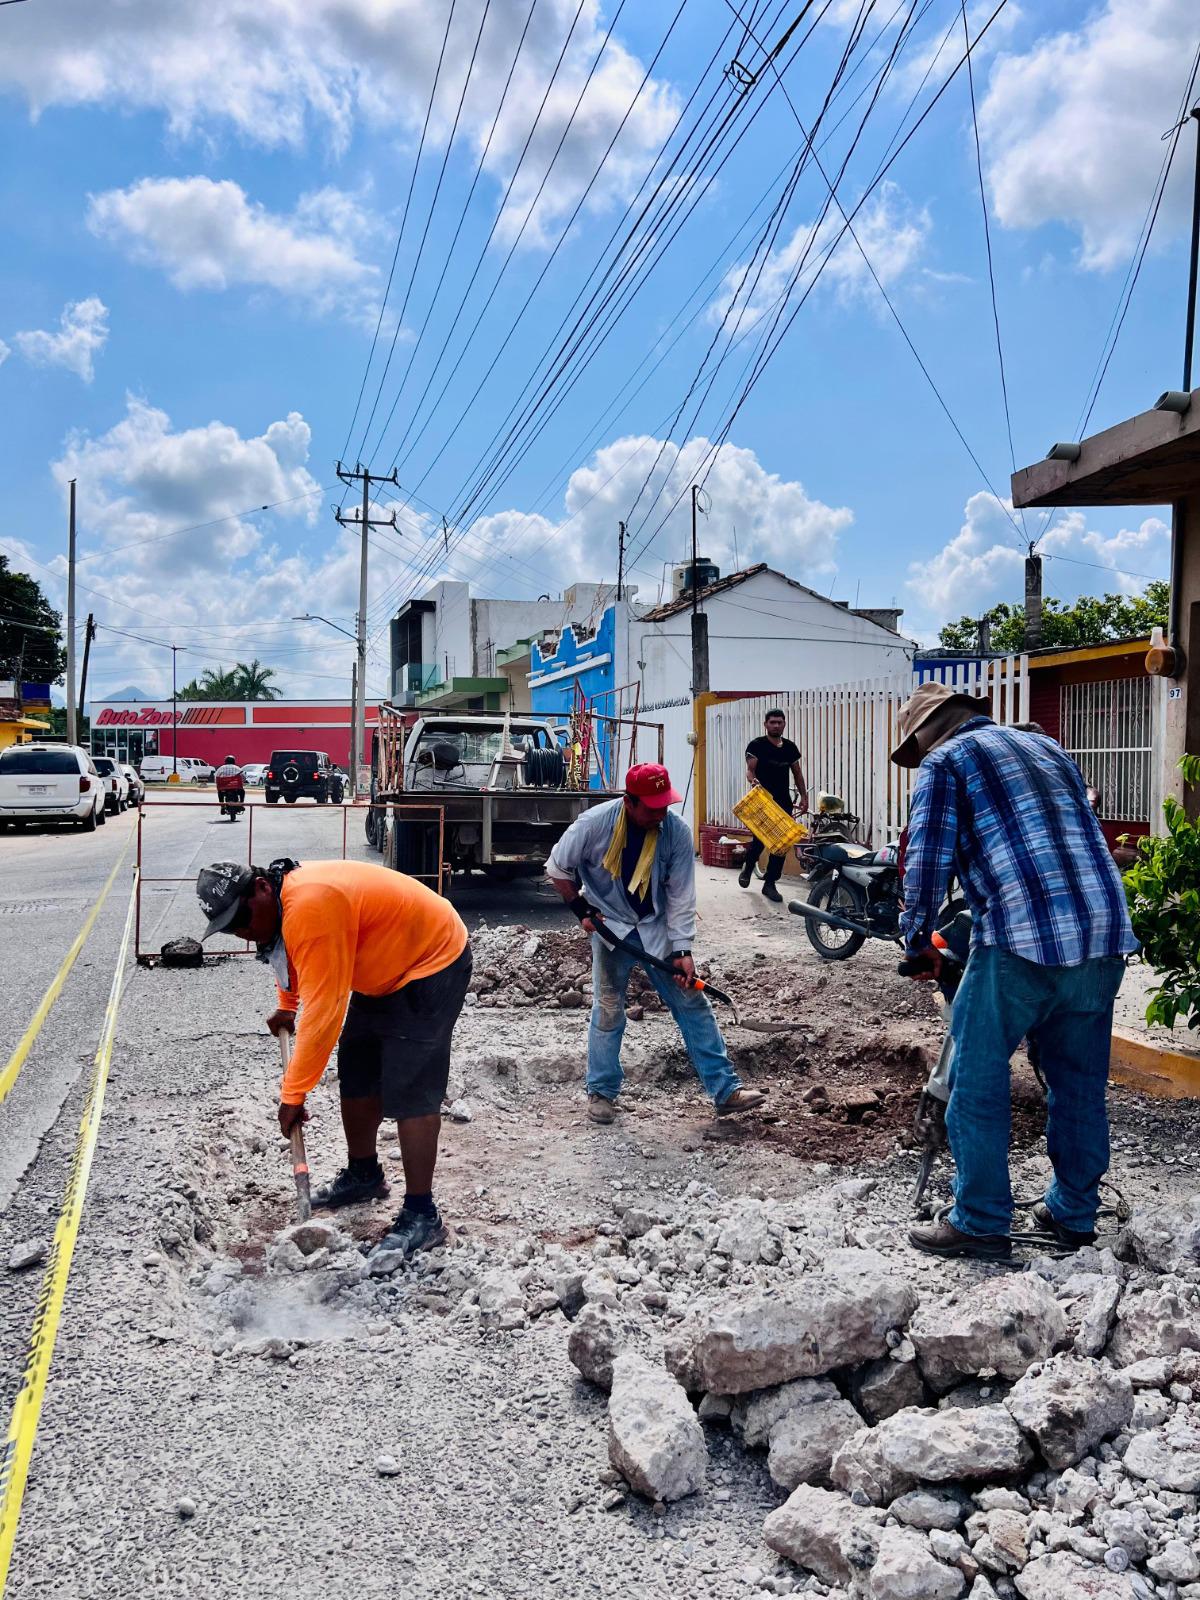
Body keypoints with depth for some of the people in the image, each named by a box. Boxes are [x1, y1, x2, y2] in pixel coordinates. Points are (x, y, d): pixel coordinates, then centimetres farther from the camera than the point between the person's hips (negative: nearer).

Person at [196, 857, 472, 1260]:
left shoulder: (311, 906, -33)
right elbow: (297, 962, 25)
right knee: (356, 1074, 15)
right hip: (385, 970, 10)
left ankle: (422, 1215, -6)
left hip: (433, 964, -10)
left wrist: (293, 1093, -27)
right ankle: (363, 1175, 34)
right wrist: (286, 1007, 37)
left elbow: (323, 1010, -33)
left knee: (408, 1091, -13)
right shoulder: (281, 901, -1)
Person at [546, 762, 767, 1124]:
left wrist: (683, 950, -16)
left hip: (658, 927, 2)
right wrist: (581, 911, -7)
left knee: (693, 1004, 0)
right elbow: (557, 868, -6)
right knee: (608, 1011, 4)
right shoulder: (594, 824, -21)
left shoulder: (677, 831, -18)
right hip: (610, 927, -1)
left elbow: (681, 895, -13)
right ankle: (602, 1092, 21)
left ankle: (725, 1090, 6)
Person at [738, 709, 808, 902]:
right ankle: (747, 867, 23)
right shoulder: (756, 745, -3)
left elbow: (797, 772, 19)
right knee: (760, 838, -9)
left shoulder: (790, 747, 13)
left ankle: (770, 883, 9)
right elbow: (750, 770, -11)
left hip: (784, 801, 5)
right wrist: (754, 780, -33)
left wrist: (804, 796, 12)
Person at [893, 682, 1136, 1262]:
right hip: (1105, 940, 7)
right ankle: (1074, 1213, 30)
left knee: (978, 1082, 5)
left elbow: (926, 861, -2)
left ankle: (980, 1223, 11)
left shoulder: (944, 762, 5)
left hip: (1020, 941, -7)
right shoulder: (1047, 748, 24)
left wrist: (919, 941, 12)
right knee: (1080, 1083, 18)